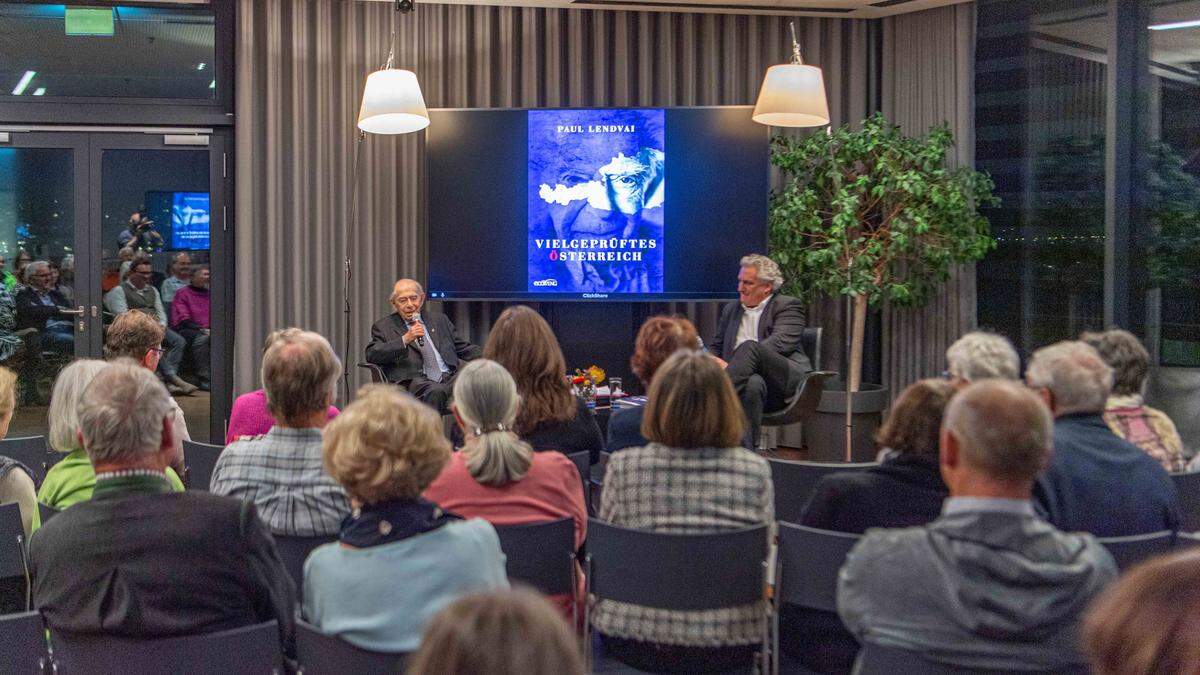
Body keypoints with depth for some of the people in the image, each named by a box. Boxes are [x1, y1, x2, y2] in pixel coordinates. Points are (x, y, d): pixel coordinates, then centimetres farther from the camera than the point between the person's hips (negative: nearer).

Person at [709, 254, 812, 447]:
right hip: (749, 375, 4)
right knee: (752, 383, -36)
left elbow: (780, 343, -11)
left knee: (750, 347, -33)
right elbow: (716, 347, 27)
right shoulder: (731, 310, 25)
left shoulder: (788, 306, 5)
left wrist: (732, 364, -20)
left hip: (786, 381, -4)